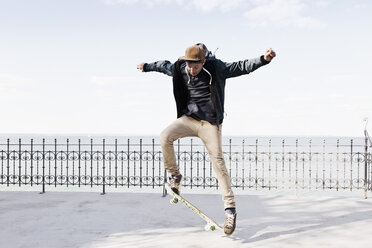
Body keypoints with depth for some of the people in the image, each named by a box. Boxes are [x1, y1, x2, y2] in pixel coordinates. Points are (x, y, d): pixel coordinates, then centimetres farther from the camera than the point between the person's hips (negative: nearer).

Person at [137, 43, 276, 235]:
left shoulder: (216, 68, -9)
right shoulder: (180, 69, 1)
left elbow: (242, 67, -14)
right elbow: (165, 65, 23)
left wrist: (263, 59, -29)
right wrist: (147, 66, 37)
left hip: (210, 123, -3)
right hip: (188, 118, 4)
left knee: (218, 162, -12)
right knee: (165, 137, -22)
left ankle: (230, 208, -8)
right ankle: (175, 175, 1)